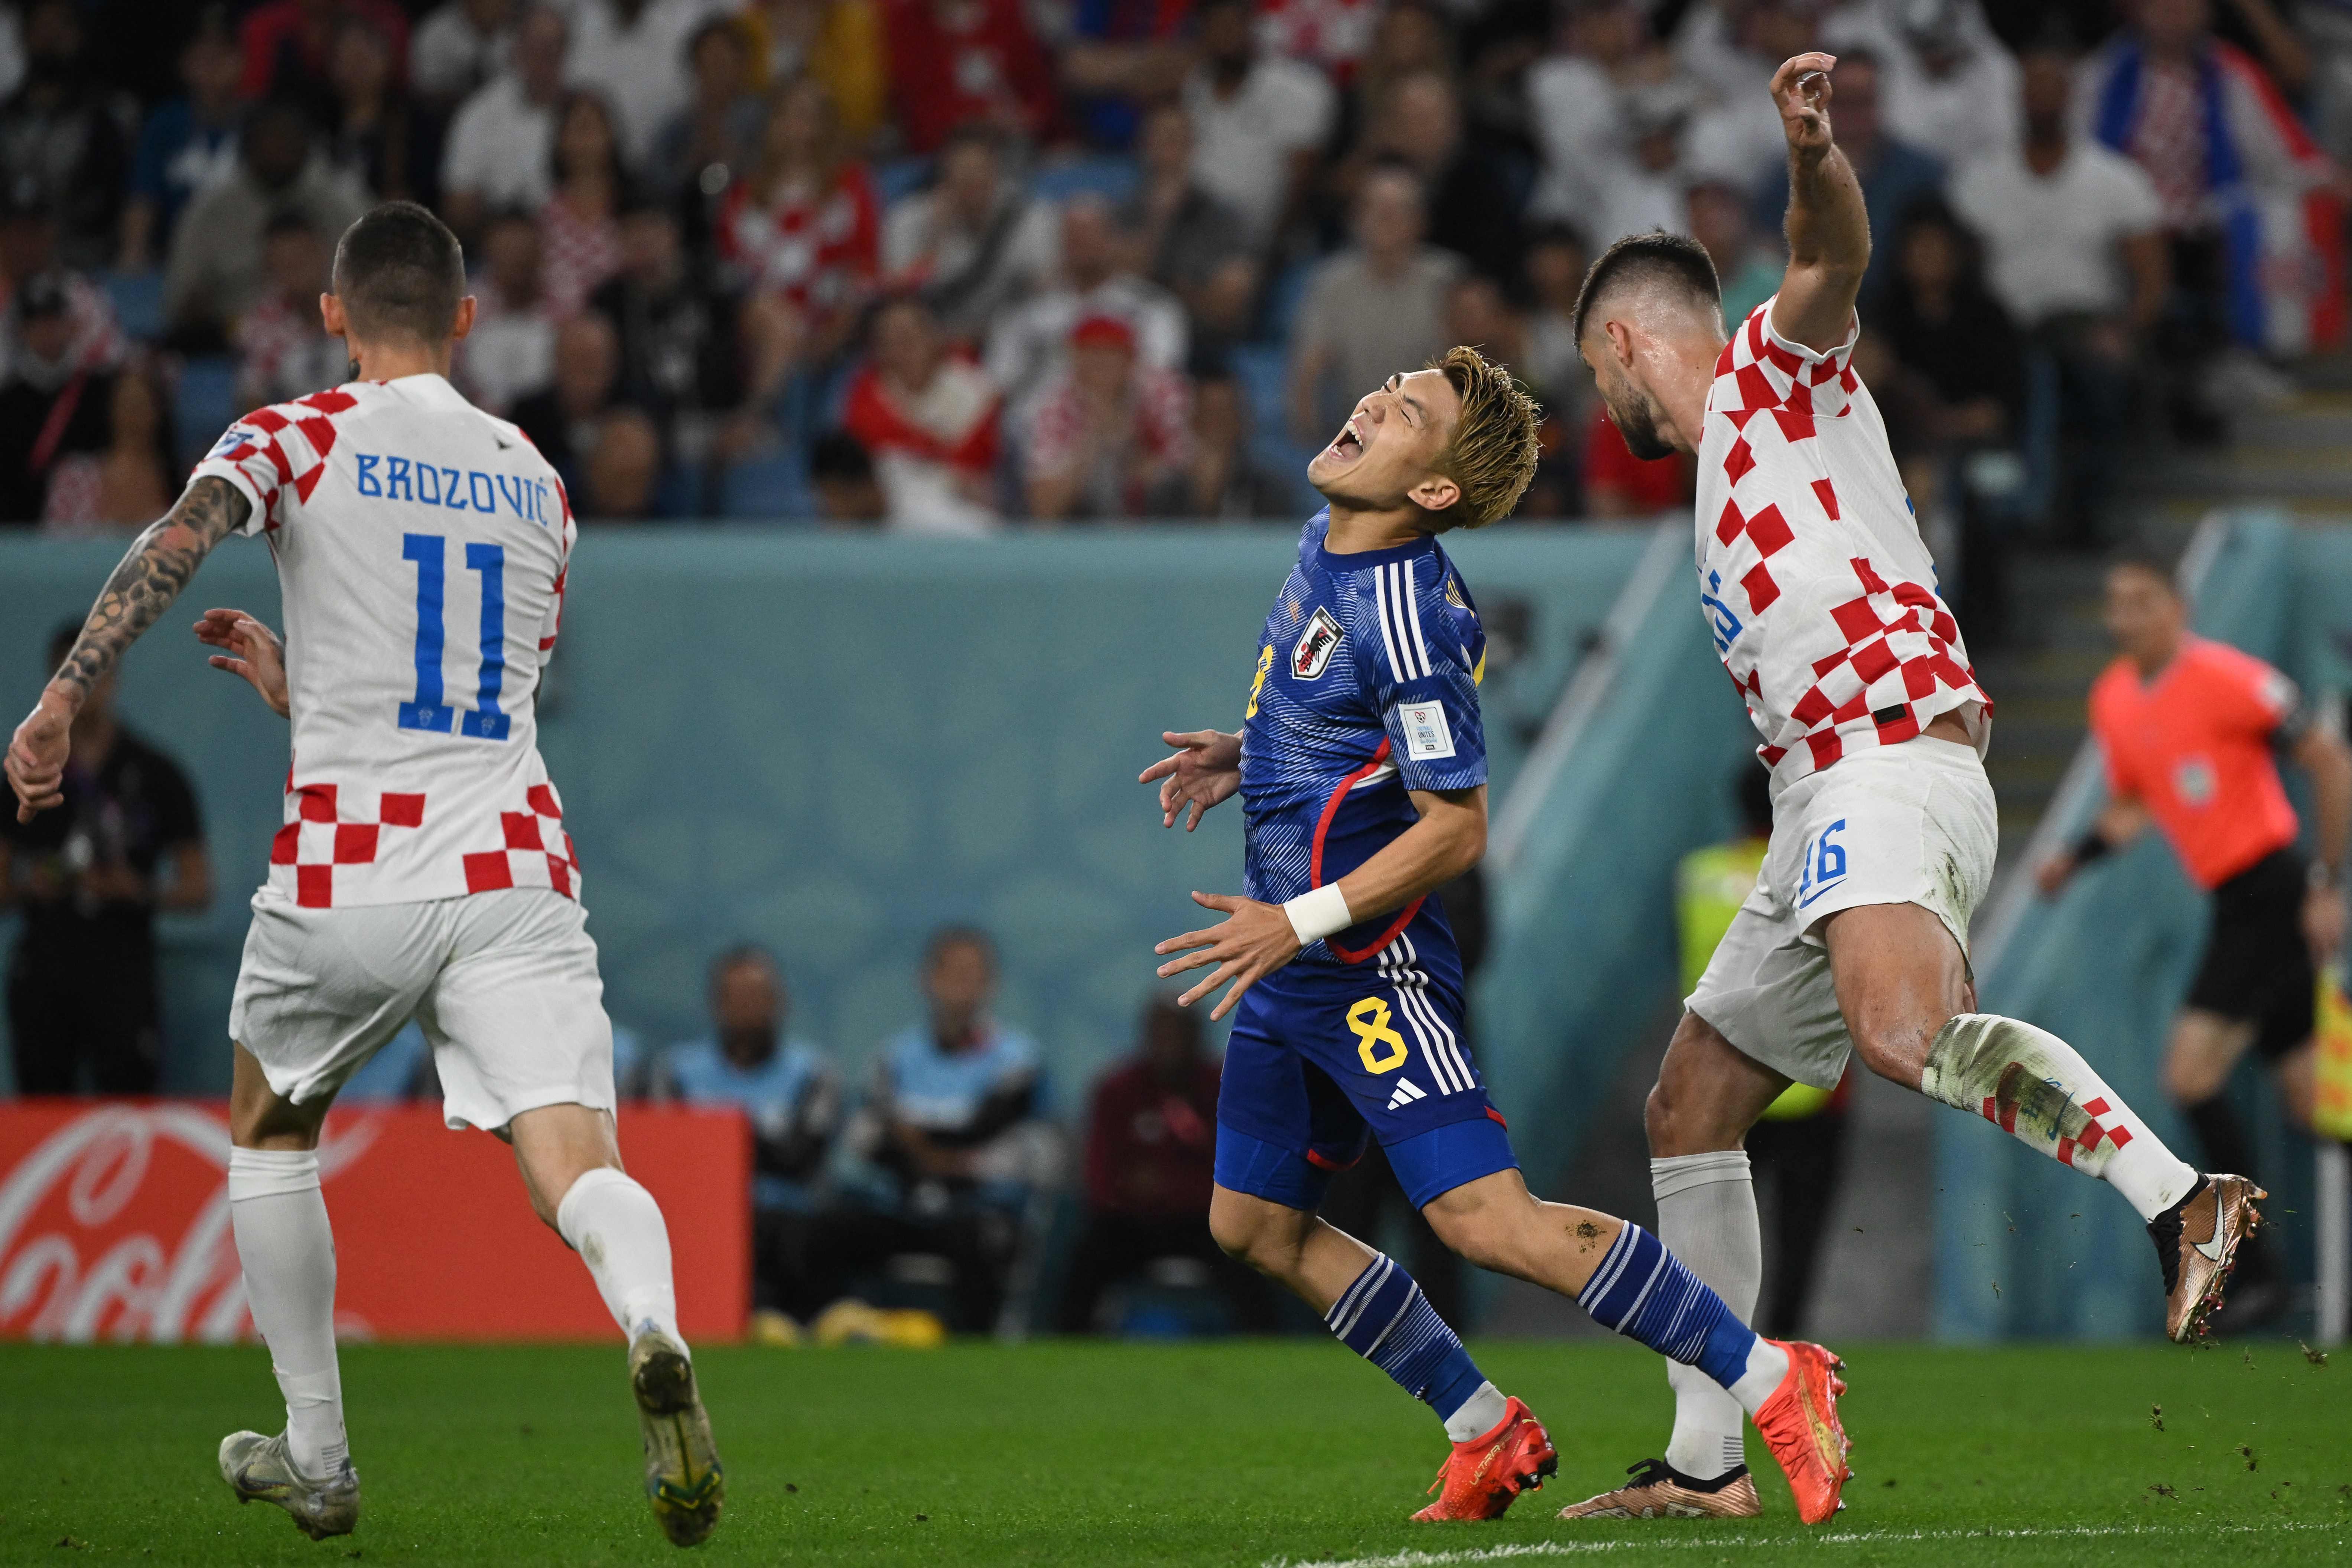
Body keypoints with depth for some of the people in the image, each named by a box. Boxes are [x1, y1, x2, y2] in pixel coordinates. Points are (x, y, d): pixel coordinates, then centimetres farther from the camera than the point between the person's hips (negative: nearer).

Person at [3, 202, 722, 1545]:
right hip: (513, 868, 2)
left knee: (269, 1133, 24)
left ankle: (317, 1459, 26)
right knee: (574, 1159, -11)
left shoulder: (298, 441, 5)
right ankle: (654, 1334, -45)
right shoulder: (535, 481, 20)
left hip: (346, 880, -2)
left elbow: (175, 546, -15)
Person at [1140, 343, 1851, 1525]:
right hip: (1293, 979, 10)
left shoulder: (1405, 616, -22)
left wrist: (1299, 924, -22)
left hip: (1370, 962, -10)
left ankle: (1770, 1383, -12)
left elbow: (1456, 828, -20)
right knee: (1252, 1226, 13)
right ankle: (1487, 1437, 22)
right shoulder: (1324, 544, 7)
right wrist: (1247, 758, 15)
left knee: (1485, 1221, -17)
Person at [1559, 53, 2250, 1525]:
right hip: (1822, 800, 10)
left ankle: (2177, 1197, -40)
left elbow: (1836, 258, -16)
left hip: (1892, 760, -10)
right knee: (1691, 1109, 10)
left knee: (1901, 1033, -35)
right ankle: (1707, 1459, 12)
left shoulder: (1775, 369, 5)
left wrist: (1814, 153, -35)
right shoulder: (1727, 467, 31)